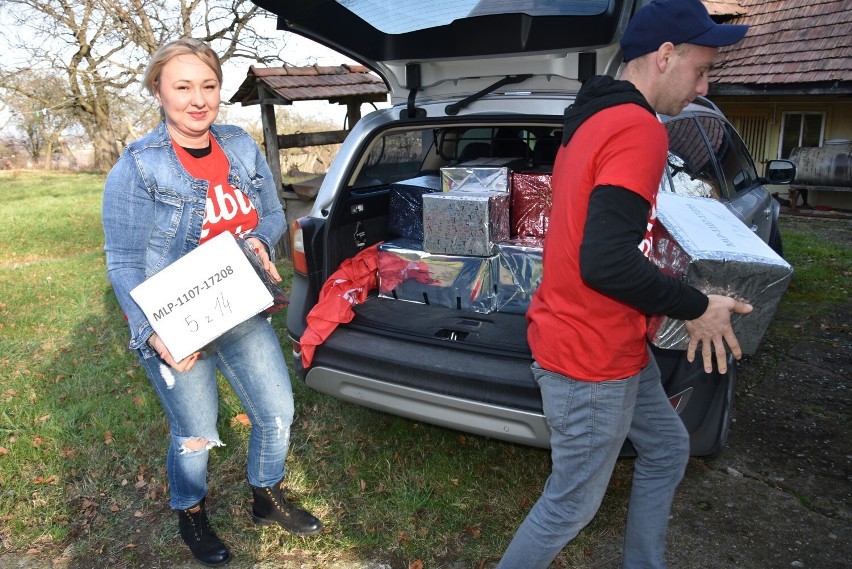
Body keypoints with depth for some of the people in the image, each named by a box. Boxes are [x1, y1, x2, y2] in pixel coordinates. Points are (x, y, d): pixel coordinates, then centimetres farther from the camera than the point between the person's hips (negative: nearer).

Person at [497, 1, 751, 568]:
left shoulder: (592, 121, 11)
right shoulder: (640, 131, -21)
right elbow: (605, 262, -30)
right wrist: (696, 308, -15)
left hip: (610, 345, 11)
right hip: (592, 359, -11)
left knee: (667, 450, 25)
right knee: (572, 505, 7)